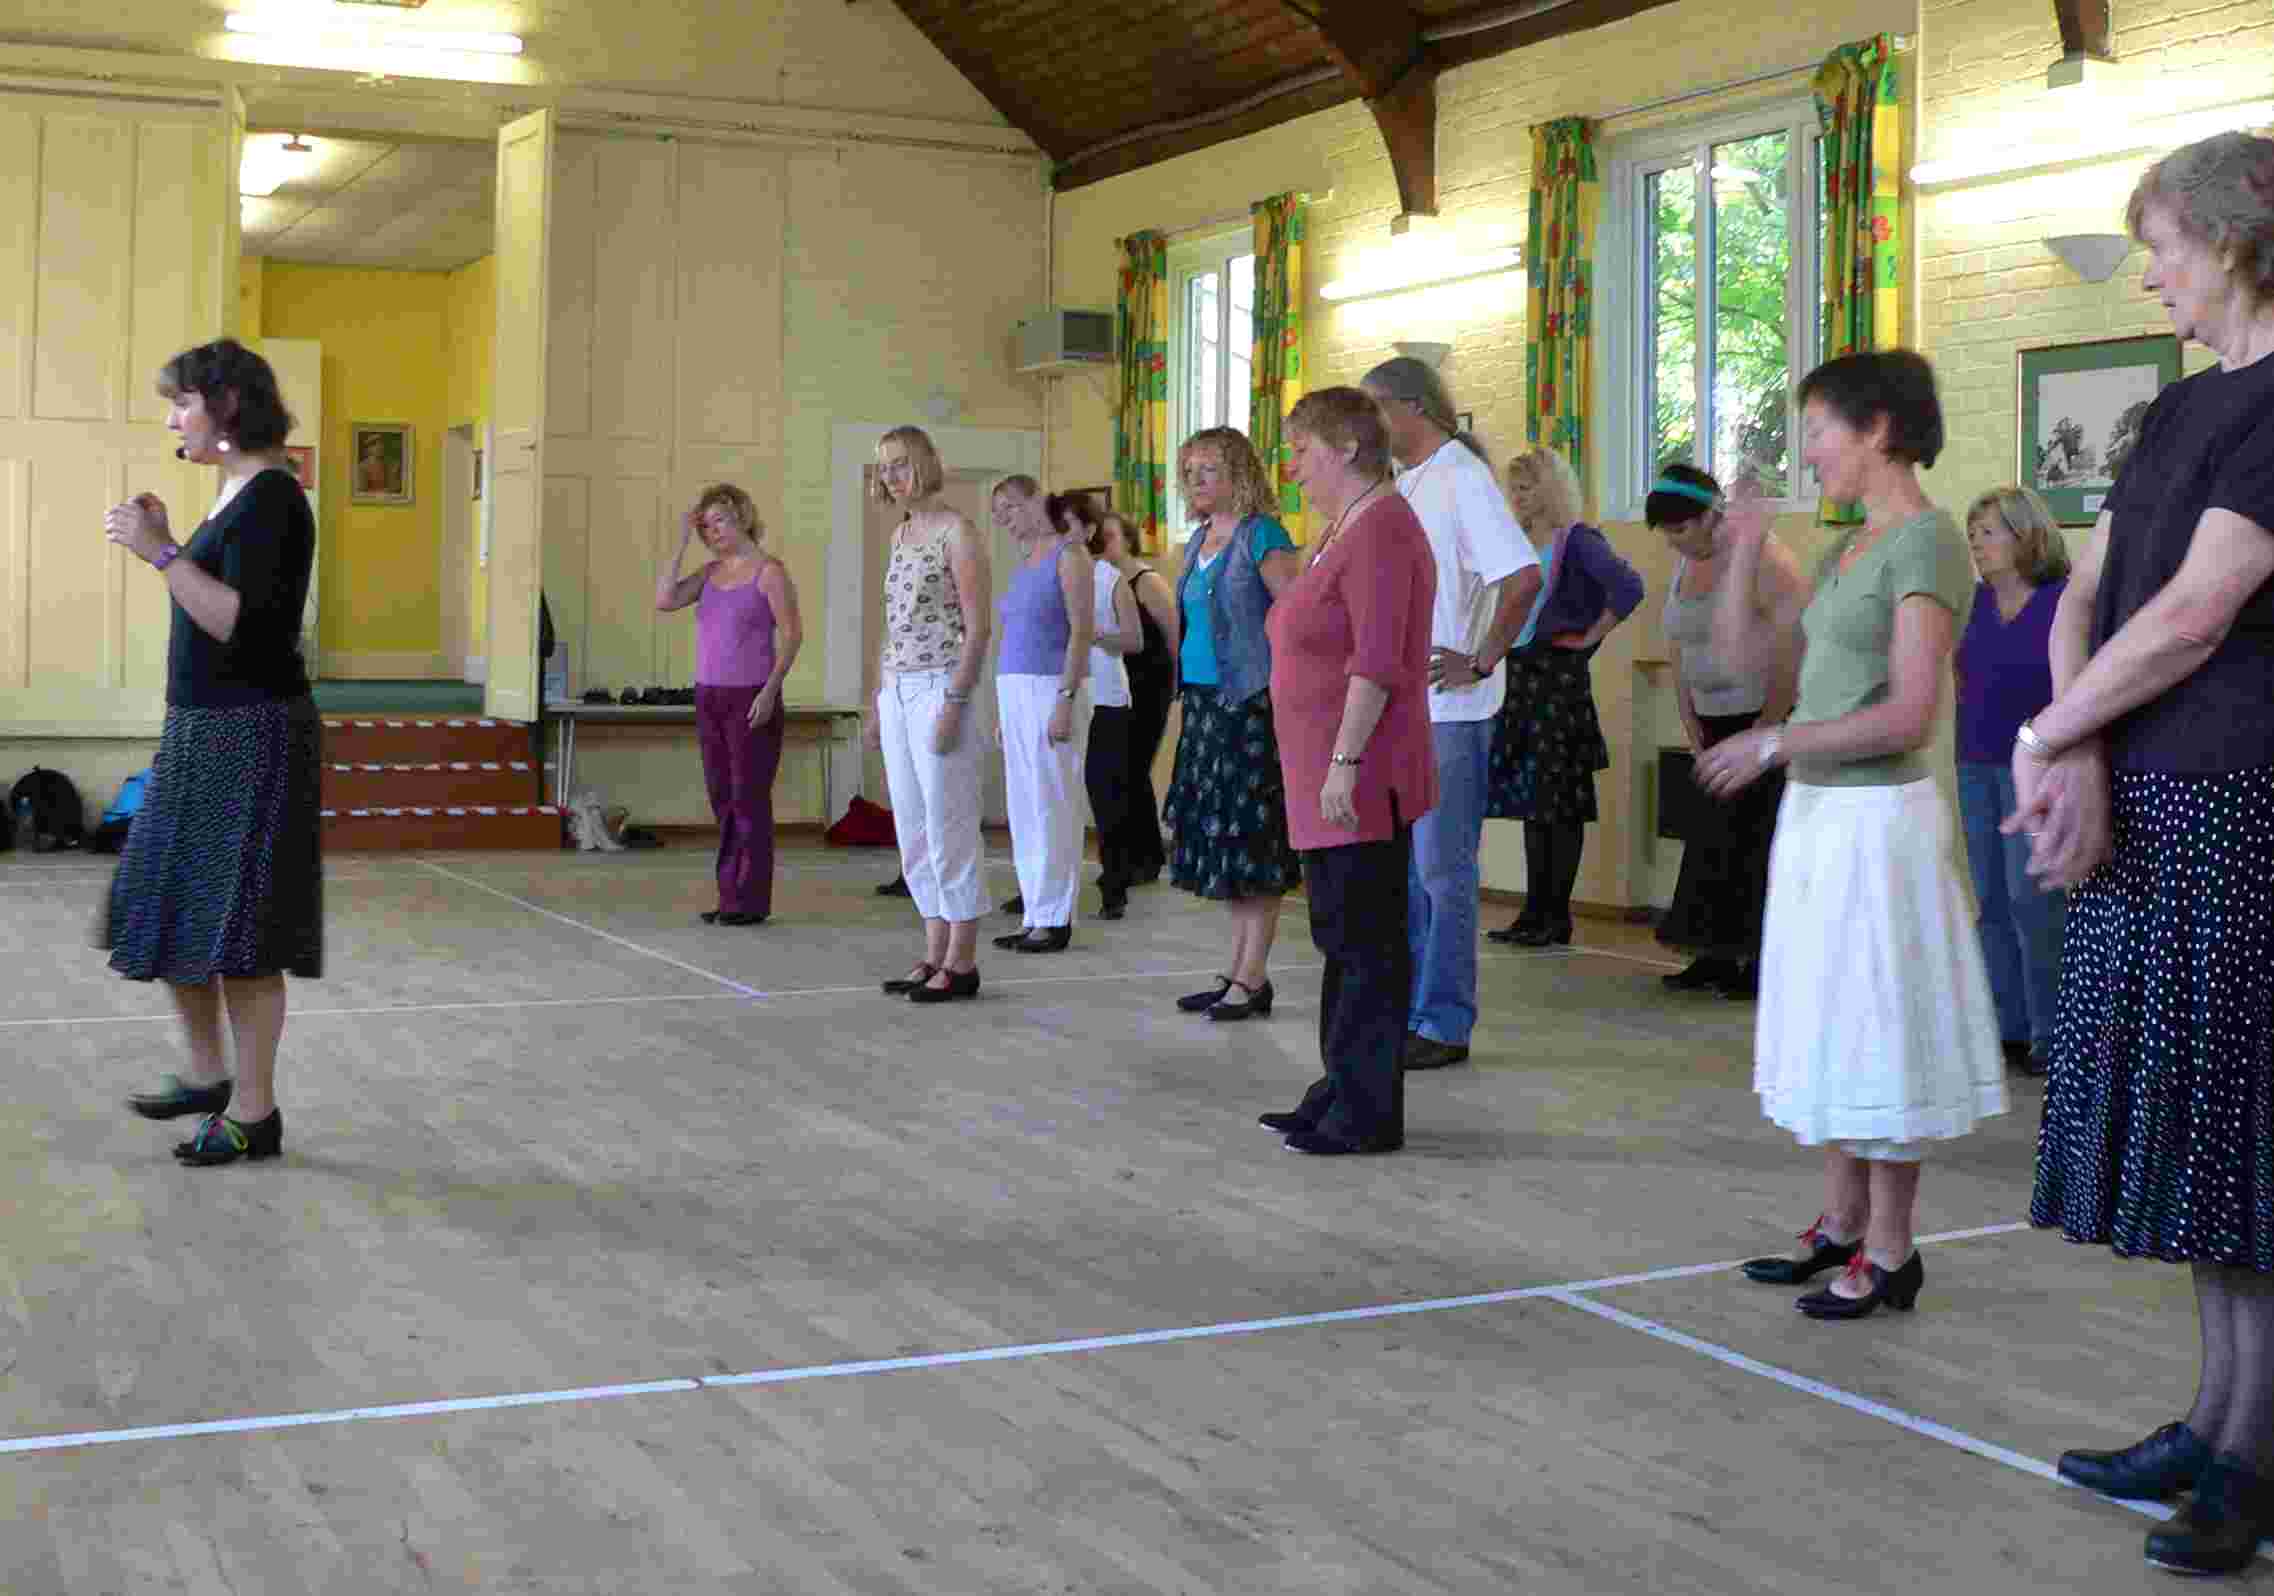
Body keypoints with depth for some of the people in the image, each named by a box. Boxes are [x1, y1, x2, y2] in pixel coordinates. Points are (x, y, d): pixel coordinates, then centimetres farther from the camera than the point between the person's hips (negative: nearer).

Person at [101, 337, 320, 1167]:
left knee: (232, 925, -3)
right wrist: (163, 544, 10)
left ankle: (254, 1111, 7)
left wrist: (161, 553, -23)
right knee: (170, 907, 16)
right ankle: (206, 1074, 29)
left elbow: (241, 625, -23)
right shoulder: (235, 496, 13)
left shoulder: (270, 496, -15)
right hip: (200, 731, 10)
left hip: (251, 734, -10)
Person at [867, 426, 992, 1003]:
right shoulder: (900, 535, 15)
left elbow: (977, 628, -13)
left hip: (939, 689, -8)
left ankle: (962, 961, 3)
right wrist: (879, 700, 17)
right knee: (912, 828, 10)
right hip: (898, 691, 8)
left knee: (948, 825, -4)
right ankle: (935, 953, 17)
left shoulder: (956, 532, -8)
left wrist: (953, 703, -18)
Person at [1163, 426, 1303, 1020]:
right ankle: (1238, 971, 16)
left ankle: (1252, 978, -2)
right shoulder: (1198, 540, 15)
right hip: (1204, 702, 8)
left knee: (1250, 840, -6)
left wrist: (1280, 689, -18)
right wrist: (1190, 694, 18)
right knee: (1217, 839, 9)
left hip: (1250, 702, -8)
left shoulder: (1261, 537, -9)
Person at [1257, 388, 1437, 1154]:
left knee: (1366, 942, -5)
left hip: (1359, 780, -10)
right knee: (1343, 937, 15)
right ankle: (1341, 1095, 23)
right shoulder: (1340, 531, 18)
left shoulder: (1379, 530, -14)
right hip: (1328, 776, 10)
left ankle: (1367, 1117, 1)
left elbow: (1377, 663, -21)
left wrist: (1344, 762, -23)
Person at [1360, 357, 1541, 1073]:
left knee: (1441, 868, -2)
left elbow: (1524, 576, -23)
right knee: (1398, 865, 13)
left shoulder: (1463, 477, -11)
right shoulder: (1401, 483, 15)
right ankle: (1403, 1009, 22)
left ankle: (1444, 1023, 5)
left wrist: (1481, 663, -19)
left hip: (1448, 710, -9)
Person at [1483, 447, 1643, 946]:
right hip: (1520, 675, 7)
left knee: (1559, 801, -1)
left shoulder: (1577, 540, -9)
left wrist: (1591, 636, -14)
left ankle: (1557, 916, 4)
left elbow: (1627, 587, -23)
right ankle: (1534, 912, 14)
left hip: (1559, 676, -7)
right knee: (1529, 796, 9)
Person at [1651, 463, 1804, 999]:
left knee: (1755, 843, -9)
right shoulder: (1684, 568, 12)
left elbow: (1795, 654, -18)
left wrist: (1762, 733, -17)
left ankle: (1761, 961, -6)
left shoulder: (1761, 560, -13)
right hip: (1716, 724, 8)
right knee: (1709, 839, 3)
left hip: (1772, 718, -8)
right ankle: (1716, 957, 7)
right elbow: (1679, 656, 16)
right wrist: (1693, 728, 8)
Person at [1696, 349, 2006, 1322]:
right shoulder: (1846, 552, 13)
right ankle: (1842, 1225, 26)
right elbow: (1744, 655, 18)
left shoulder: (1926, 541, -14)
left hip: (1874, 819, -9)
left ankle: (1890, 1253, 9)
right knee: (1830, 1024, 15)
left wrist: (1774, 743, -17)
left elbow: (1909, 715, -22)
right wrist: (1746, 552, 9)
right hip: (1817, 814, 9)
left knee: (1876, 1028, -1)